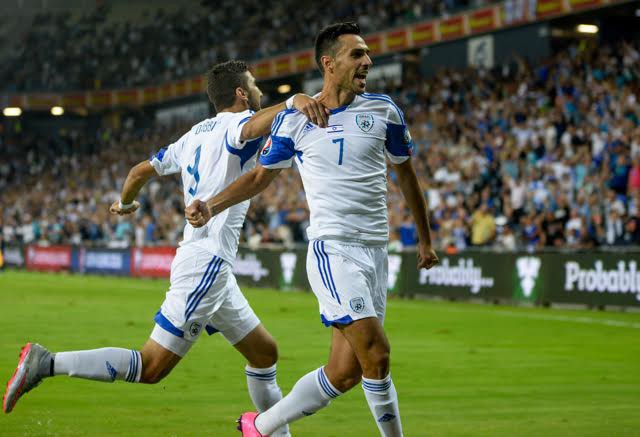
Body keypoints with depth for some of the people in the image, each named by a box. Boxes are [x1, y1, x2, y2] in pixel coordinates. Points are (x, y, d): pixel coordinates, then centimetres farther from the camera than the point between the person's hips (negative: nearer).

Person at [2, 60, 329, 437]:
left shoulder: (196, 135, 17)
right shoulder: (233, 124, -7)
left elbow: (142, 170, 23)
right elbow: (254, 126, -33)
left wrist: (125, 202, 43)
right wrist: (293, 101, -51)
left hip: (213, 268, 10)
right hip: (207, 261, -10)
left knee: (265, 353, 16)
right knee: (151, 368, -11)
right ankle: (45, 363, -12)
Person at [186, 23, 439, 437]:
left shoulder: (383, 110, 7)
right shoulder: (294, 119, 1)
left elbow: (406, 173, 19)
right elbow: (261, 175, 13)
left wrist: (425, 240, 22)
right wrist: (210, 207, 1)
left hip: (375, 252, 4)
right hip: (333, 249, -4)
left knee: (345, 373, 2)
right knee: (376, 355, -20)